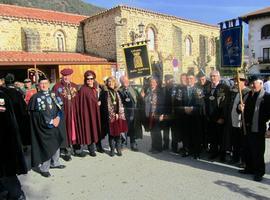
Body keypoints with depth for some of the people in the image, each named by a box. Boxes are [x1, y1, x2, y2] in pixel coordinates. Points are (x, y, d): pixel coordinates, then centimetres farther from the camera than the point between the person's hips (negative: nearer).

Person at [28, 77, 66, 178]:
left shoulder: (53, 95, 9)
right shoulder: (35, 97, -4)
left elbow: (60, 107, 4)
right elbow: (37, 113, -11)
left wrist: (58, 118, -13)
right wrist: (50, 121, -16)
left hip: (56, 123, 5)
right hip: (43, 126, -5)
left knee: (56, 144, 12)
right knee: (45, 146, -3)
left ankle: (54, 163, 28)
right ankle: (44, 168, 8)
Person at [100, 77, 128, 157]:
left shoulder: (118, 92, 11)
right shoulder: (104, 93, 0)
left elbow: (121, 104, 9)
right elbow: (103, 105, -4)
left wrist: (118, 114, -4)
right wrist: (112, 114, -8)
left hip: (118, 116, 3)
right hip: (109, 117, -2)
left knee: (118, 133, 4)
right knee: (111, 133, 2)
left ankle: (118, 149, 14)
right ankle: (112, 149, 14)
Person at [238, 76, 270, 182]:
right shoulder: (248, 95, 11)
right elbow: (244, 109, 16)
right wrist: (240, 108, -7)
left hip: (258, 130, -6)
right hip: (247, 128, 6)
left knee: (258, 152, 4)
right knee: (248, 150, 16)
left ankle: (259, 172, 20)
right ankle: (249, 168, 32)